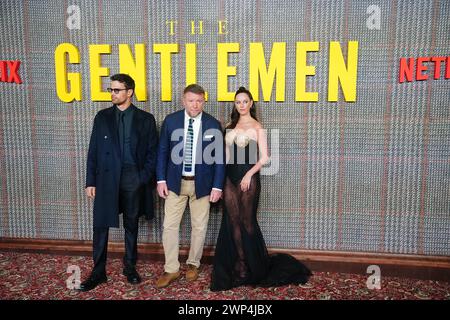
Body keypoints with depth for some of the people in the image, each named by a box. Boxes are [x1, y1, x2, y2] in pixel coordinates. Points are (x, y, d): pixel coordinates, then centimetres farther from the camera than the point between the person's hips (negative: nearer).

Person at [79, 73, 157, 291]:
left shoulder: (145, 119, 2)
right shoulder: (102, 117, 6)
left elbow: (152, 152, 1)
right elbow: (93, 151, 5)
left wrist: (144, 178, -8)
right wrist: (91, 181, 0)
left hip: (133, 178, -1)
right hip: (107, 177, 1)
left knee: (131, 225, 11)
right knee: (101, 225, 4)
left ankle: (130, 267, 28)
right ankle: (98, 272, 19)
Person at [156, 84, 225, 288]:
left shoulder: (213, 125, -5)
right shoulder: (170, 121, -2)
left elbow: (219, 158, -3)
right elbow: (162, 151, 2)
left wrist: (217, 186, -8)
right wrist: (161, 180, -4)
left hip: (202, 184, 0)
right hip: (175, 182, 1)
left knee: (199, 226, 11)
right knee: (169, 226, 2)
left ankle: (193, 264, 31)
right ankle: (171, 269, 17)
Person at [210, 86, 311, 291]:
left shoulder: (257, 127, -3)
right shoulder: (230, 127, 11)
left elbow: (264, 157, -8)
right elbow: (226, 154, 11)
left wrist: (249, 174, -16)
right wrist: (220, 178, 5)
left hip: (248, 177, -5)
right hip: (230, 177, 5)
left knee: (247, 222, 5)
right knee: (233, 222, 7)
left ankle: (255, 266, 24)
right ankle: (240, 264, 21)